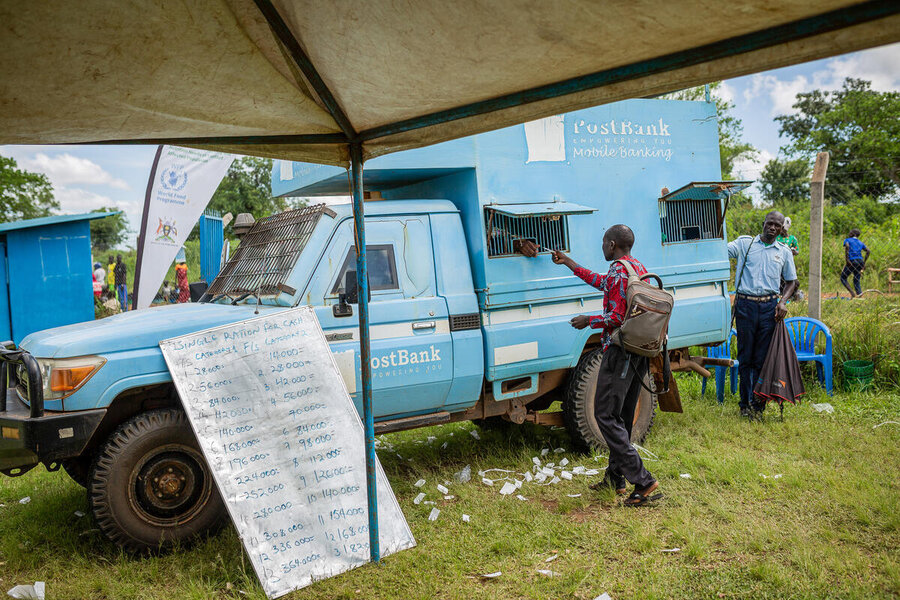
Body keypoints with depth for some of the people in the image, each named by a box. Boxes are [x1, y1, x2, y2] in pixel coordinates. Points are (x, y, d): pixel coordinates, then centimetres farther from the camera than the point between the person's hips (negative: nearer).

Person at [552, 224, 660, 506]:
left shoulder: (618, 271, -15)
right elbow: (601, 282, 28)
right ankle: (615, 476, 23)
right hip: (641, 352, 10)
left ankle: (642, 480, -9)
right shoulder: (640, 269, 15)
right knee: (623, 417, 15)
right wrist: (567, 262, 35)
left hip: (620, 352, -10)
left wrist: (588, 320, -5)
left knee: (606, 415, -6)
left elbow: (617, 318, -21)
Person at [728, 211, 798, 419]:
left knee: (763, 358, 2)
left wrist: (783, 302, 2)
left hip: (770, 307, 1)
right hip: (745, 305, -1)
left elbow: (791, 281, 19)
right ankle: (745, 404, 13)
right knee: (745, 357, 3)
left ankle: (758, 404, 10)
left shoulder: (784, 252, 14)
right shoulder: (745, 243, 7)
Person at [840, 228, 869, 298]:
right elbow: (868, 251, 9)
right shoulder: (860, 243, 22)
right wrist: (864, 262, 11)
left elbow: (847, 246, -15)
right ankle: (859, 294, -4)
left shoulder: (847, 240, 8)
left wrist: (846, 259, -16)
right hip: (860, 262, 5)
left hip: (852, 262, -5)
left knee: (843, 278, 7)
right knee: (856, 281, 13)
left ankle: (852, 293, -13)